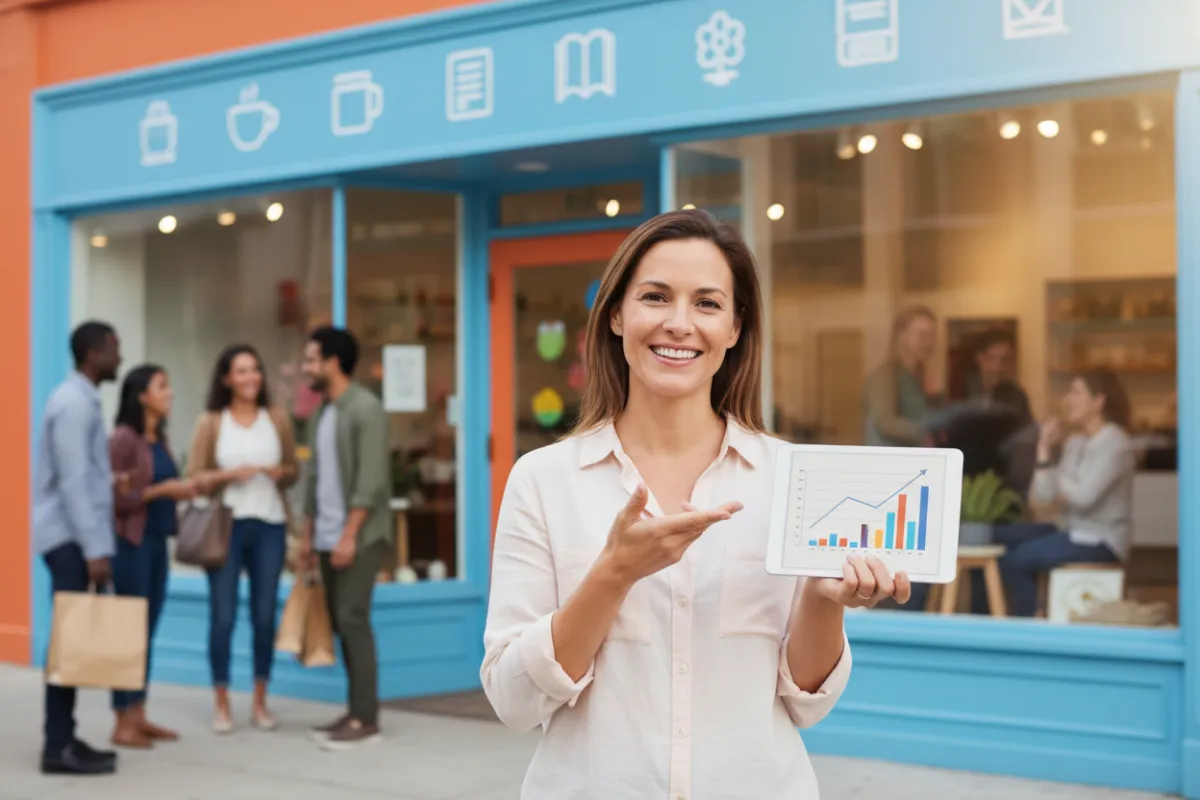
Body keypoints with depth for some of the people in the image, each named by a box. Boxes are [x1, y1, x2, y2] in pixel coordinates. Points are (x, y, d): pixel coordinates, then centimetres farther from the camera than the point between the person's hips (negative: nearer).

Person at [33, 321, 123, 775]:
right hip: (72, 538, -10)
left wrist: (107, 482, 21)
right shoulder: (75, 404, -15)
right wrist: (95, 550, -22)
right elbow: (72, 483, -20)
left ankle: (64, 738, 14)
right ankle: (58, 748, -6)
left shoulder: (80, 399, 16)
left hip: (75, 537, 10)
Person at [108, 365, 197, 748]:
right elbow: (114, 497, -16)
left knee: (147, 631, 11)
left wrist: (181, 490, 3)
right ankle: (123, 723, 4)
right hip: (131, 543, -8)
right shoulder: (123, 438, -12)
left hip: (157, 541, 8)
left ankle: (139, 716, 18)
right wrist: (161, 490, -17)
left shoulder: (160, 439, 13)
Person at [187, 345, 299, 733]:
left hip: (269, 526, 2)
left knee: (265, 616, 5)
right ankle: (221, 704, 9)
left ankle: (260, 703, 15)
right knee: (223, 616, -1)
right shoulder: (210, 423, 1)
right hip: (226, 526, -2)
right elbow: (194, 477, 0)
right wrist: (229, 474, -16)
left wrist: (280, 472, -8)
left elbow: (293, 470, 14)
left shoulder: (278, 419, 7)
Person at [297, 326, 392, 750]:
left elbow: (370, 479, -17)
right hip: (328, 536, 9)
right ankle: (354, 710, 15)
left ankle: (366, 719, -7)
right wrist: (307, 532, 15)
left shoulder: (365, 408, -11)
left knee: (353, 619, -10)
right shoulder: (322, 412, 16)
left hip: (358, 535, -8)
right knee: (339, 622, 9)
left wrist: (350, 534, -21)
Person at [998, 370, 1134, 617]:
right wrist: (1045, 450, -6)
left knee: (1015, 560, -19)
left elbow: (1084, 496, -25)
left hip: (1101, 541, -9)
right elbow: (1044, 494, 2)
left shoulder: (1116, 445, -14)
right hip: (1074, 531, 9)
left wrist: (1060, 484, -6)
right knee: (1004, 540, 3)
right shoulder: (1075, 442, 10)